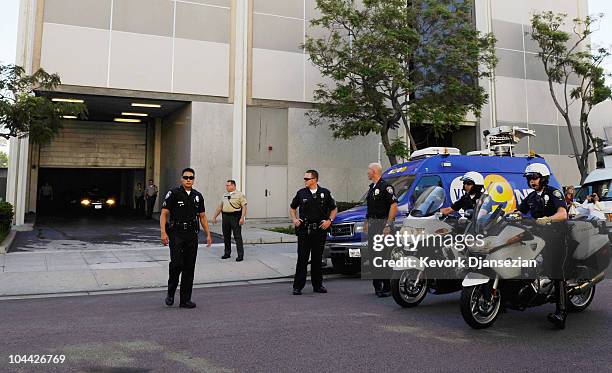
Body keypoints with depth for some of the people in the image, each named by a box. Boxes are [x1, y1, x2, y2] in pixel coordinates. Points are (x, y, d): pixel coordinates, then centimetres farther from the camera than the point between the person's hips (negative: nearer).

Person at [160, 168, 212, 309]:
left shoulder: (198, 196, 12)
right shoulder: (173, 194, -2)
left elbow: (202, 217, 16)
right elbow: (164, 214, -5)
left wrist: (208, 234, 9)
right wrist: (163, 233, -16)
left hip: (192, 235, 4)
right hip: (176, 234, -4)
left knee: (189, 268, 4)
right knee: (176, 263, -15)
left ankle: (185, 299, 12)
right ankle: (170, 293, 9)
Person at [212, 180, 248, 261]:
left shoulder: (240, 195, -2)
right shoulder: (224, 196, 17)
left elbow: (244, 207, -9)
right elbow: (220, 207, 20)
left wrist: (242, 218, -19)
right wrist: (214, 217, 17)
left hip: (235, 217, -6)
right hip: (225, 217, 6)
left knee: (237, 236, -5)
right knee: (226, 236, 10)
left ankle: (240, 255, -2)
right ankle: (227, 253, 22)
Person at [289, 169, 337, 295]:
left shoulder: (325, 193, 5)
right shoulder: (301, 193, 6)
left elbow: (334, 209, 13)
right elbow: (292, 208, 18)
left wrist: (329, 220, -2)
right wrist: (294, 220, 2)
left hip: (319, 230, 1)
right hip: (304, 231, 0)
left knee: (317, 259, 9)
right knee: (302, 259, -3)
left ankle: (318, 285, 19)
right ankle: (298, 286, 2)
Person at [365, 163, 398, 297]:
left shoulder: (385, 186, -10)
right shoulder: (371, 188, 18)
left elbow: (394, 205, -16)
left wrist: (388, 225, -20)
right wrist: (367, 222, 19)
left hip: (382, 222, -9)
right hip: (372, 223, 9)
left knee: (384, 255, -9)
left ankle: (387, 287, -5)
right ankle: (377, 285, 21)